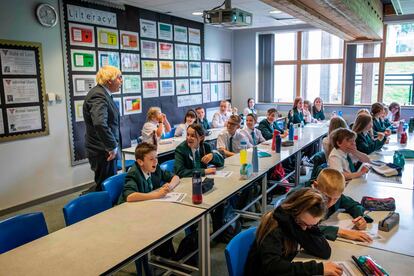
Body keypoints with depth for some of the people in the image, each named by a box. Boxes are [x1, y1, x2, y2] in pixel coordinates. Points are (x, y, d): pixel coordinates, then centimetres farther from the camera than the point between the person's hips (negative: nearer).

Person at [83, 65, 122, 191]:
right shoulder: (98, 96, -20)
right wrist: (112, 147, -25)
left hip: (105, 149, 10)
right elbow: (100, 124, -35)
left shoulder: (103, 93, 13)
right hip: (103, 152, -10)